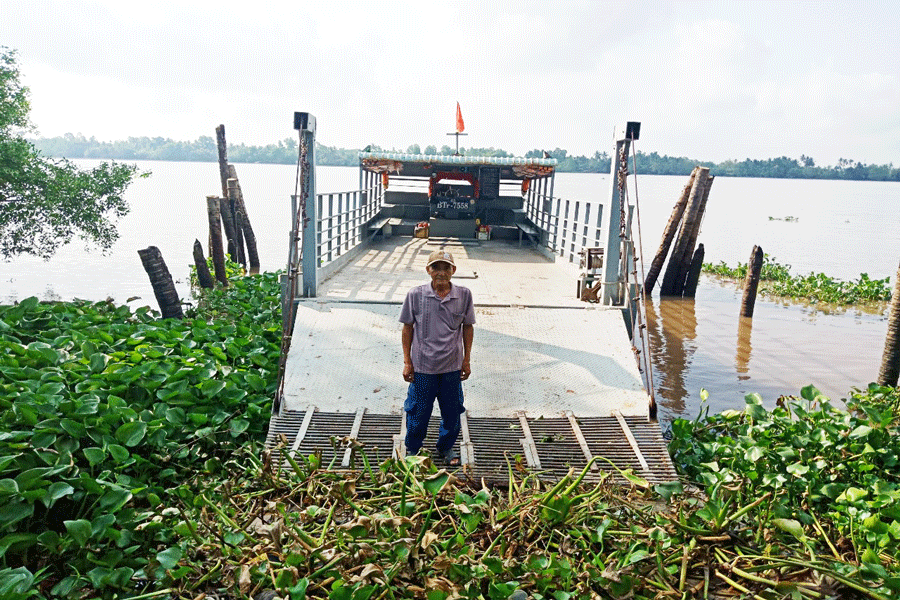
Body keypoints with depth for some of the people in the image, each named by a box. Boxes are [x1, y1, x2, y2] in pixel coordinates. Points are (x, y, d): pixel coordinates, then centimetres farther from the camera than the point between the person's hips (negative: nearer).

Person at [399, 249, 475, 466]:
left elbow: (468, 327, 5)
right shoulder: (415, 295, -9)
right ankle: (412, 450, 36)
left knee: (452, 412, 15)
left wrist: (466, 359, 6)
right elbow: (408, 328, -1)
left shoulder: (464, 295, -5)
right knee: (418, 412, 11)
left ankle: (446, 447, 41)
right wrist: (407, 362, -1)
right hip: (422, 366, -1)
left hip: (452, 366, 2)